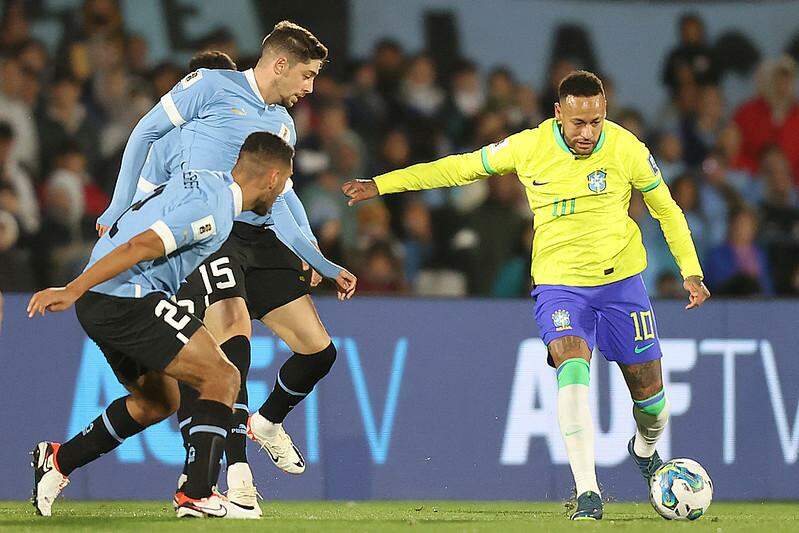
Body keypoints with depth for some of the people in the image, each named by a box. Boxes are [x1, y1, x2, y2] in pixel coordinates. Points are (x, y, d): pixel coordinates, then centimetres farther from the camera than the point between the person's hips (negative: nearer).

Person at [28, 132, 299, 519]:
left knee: (158, 403, 23)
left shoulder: (206, 182, 15)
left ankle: (58, 460, 24)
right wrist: (72, 291, -25)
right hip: (129, 300, -10)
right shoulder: (212, 208, -16)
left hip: (98, 303, 10)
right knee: (222, 378, -8)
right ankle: (196, 496, -13)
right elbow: (139, 247, -23)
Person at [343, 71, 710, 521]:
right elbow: (461, 168, 3)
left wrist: (691, 271, -2)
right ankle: (588, 496, -29)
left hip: (622, 282, 1)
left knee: (649, 392, 4)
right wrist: (381, 184, 2)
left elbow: (667, 210, 6)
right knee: (572, 366, -28)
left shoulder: (627, 150, -9)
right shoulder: (529, 147, -9)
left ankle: (646, 450, 43)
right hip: (558, 284, -1)